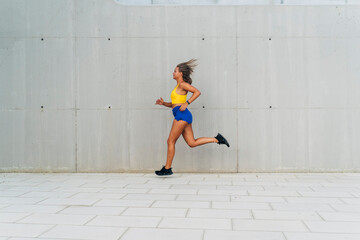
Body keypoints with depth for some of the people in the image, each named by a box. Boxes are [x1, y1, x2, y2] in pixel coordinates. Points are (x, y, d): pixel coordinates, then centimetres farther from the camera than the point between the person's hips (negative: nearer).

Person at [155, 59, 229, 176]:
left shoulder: (182, 84, -3)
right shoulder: (178, 87, 24)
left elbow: (197, 92, -13)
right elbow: (174, 104, 28)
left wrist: (186, 103, -18)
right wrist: (163, 103, 13)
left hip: (182, 115, -10)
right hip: (182, 116, 10)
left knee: (171, 141, -4)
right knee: (192, 143, 4)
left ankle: (167, 168, 1)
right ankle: (217, 139, 4)